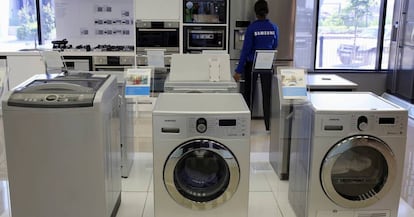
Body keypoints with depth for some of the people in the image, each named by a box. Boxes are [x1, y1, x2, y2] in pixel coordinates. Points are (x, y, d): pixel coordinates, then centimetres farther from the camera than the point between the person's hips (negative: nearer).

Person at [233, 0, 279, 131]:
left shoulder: (251, 28, -11)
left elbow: (245, 49, -13)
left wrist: (239, 70, -10)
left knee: (248, 94, 8)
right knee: (267, 95, 9)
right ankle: (269, 126, 13)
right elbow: (275, 46, 11)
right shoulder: (274, 27, -2)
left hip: (252, 64, -2)